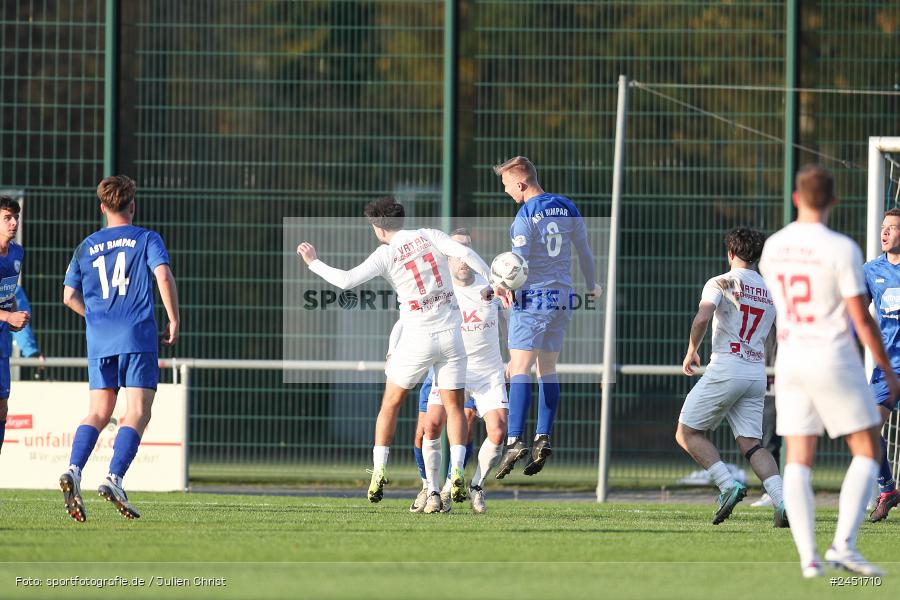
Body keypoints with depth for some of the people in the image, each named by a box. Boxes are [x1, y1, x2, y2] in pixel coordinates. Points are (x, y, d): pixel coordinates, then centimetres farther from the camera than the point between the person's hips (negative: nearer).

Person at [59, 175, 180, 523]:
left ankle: (74, 470, -13)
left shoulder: (86, 247, 14)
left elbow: (69, 297, 14)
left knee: (98, 413, 9)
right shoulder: (147, 239, 3)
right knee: (137, 414, -3)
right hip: (138, 337, -4)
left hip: (99, 339, 4)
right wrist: (174, 321, -4)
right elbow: (163, 276, -12)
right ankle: (114, 479, -19)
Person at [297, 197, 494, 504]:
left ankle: (379, 471, 9)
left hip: (417, 339, -2)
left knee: (391, 403, 13)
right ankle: (457, 473, -8)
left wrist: (313, 263, 1)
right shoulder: (429, 236, 2)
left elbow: (346, 280, -13)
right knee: (454, 406, 8)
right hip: (452, 335, 3)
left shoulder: (385, 254, -6)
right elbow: (465, 253, -11)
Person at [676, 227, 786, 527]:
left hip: (726, 370, -6)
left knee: (687, 433, 6)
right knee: (751, 443, 3)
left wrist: (691, 352, -5)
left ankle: (729, 485, -11)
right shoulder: (772, 291, 15)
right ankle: (782, 500, -17)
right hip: (758, 374, 6)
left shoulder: (720, 283, -2)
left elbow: (702, 318, -19)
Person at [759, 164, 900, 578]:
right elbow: (861, 318, -12)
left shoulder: (772, 248, 5)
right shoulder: (841, 249, -12)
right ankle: (843, 544, -10)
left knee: (797, 461, 5)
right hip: (834, 358, -5)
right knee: (867, 453, 4)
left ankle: (808, 556, -5)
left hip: (789, 358, 5)